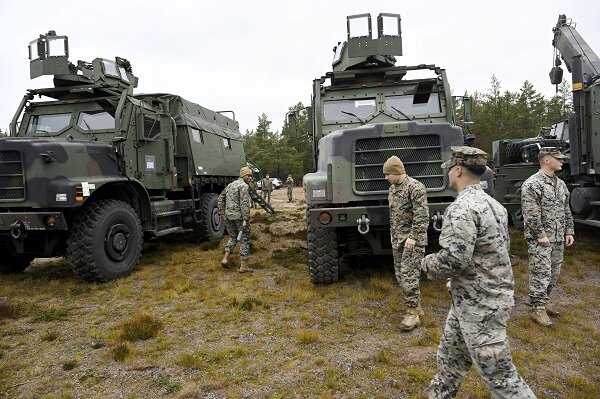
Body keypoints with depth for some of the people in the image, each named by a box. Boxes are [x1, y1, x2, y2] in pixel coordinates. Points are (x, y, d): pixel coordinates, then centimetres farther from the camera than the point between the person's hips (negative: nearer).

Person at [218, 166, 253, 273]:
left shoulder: (230, 185, 15)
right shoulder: (244, 186, -11)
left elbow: (221, 198, 19)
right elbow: (244, 204, -20)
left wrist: (222, 213, 19)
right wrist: (245, 219, -21)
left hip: (229, 216, 8)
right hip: (239, 216, -7)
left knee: (233, 237, 23)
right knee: (244, 240, 3)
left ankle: (225, 259, 10)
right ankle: (243, 266, 7)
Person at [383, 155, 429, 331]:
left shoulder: (415, 187, -14)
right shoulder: (392, 188, 13)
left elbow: (422, 216, -19)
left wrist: (413, 237, -22)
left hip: (413, 239, -9)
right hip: (397, 239, 9)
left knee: (409, 276, -9)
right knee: (400, 276, 11)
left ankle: (413, 314, 1)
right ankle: (416, 307, 24)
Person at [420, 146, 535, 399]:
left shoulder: (462, 208, -23)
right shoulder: (493, 204, 9)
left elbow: (453, 260, -30)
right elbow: (503, 246, 18)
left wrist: (426, 264, -8)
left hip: (480, 305, -10)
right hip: (478, 297, 10)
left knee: (498, 374, 2)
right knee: (450, 355, 23)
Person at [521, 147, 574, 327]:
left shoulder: (561, 184, 15)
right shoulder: (532, 184, -12)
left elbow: (567, 210, 20)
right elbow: (531, 214, -18)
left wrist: (569, 231, 13)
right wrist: (540, 235, -19)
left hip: (558, 239, 9)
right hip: (540, 239, -8)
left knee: (554, 274, 13)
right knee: (541, 273, -7)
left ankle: (542, 303, 25)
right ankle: (538, 309, 0)